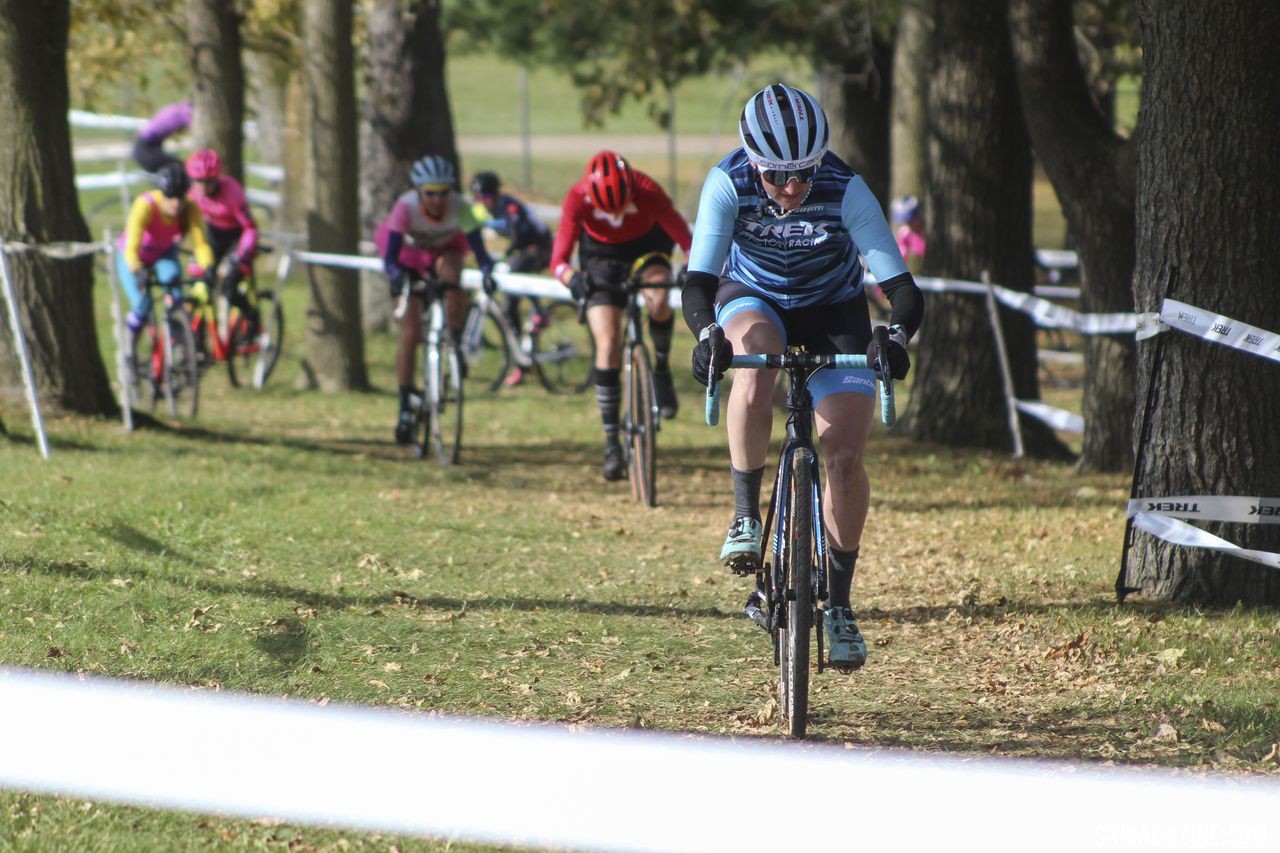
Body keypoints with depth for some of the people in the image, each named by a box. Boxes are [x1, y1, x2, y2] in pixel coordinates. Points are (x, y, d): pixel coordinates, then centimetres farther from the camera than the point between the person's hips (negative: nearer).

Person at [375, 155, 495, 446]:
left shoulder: (459, 207, -32)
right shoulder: (406, 207, -35)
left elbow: (478, 248, -38)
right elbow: (390, 256, -41)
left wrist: (487, 268, -60)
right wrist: (396, 276, -62)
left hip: (444, 250, 1)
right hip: (409, 253, -1)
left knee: (451, 274, -38)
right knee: (410, 333, -11)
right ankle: (406, 408, -1)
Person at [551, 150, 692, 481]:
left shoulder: (647, 191, -33)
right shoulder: (578, 197, -31)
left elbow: (680, 231, -37)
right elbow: (559, 257, -34)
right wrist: (570, 277, -56)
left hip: (646, 246, 0)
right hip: (601, 256, 0)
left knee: (659, 301, -34)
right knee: (608, 345, -10)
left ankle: (662, 369, -5)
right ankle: (612, 442, -3)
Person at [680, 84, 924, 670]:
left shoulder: (845, 191, -31)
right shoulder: (728, 184, -29)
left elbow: (900, 285, -34)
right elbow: (698, 280, -34)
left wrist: (896, 335, -55)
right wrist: (706, 335, -54)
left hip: (833, 312, 0)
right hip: (754, 299, 0)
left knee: (845, 456, -13)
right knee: (754, 359, -37)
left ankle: (838, 602, 3)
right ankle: (746, 515, -20)